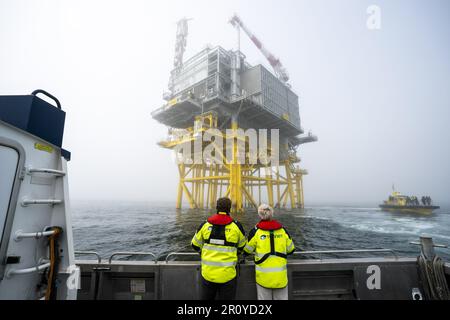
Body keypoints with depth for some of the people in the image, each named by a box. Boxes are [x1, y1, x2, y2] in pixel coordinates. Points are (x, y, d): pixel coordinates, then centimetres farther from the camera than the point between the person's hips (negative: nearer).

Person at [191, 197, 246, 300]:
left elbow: (195, 245, 9)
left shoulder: (205, 224, -3)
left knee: (205, 297, 22)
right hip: (227, 275, -2)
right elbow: (243, 247, 9)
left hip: (207, 273, 2)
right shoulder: (236, 226, -8)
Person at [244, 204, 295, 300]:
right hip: (281, 276, 2)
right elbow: (290, 250, 10)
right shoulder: (283, 230, -3)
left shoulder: (256, 231, -10)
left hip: (264, 276, -2)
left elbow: (247, 251, 2)